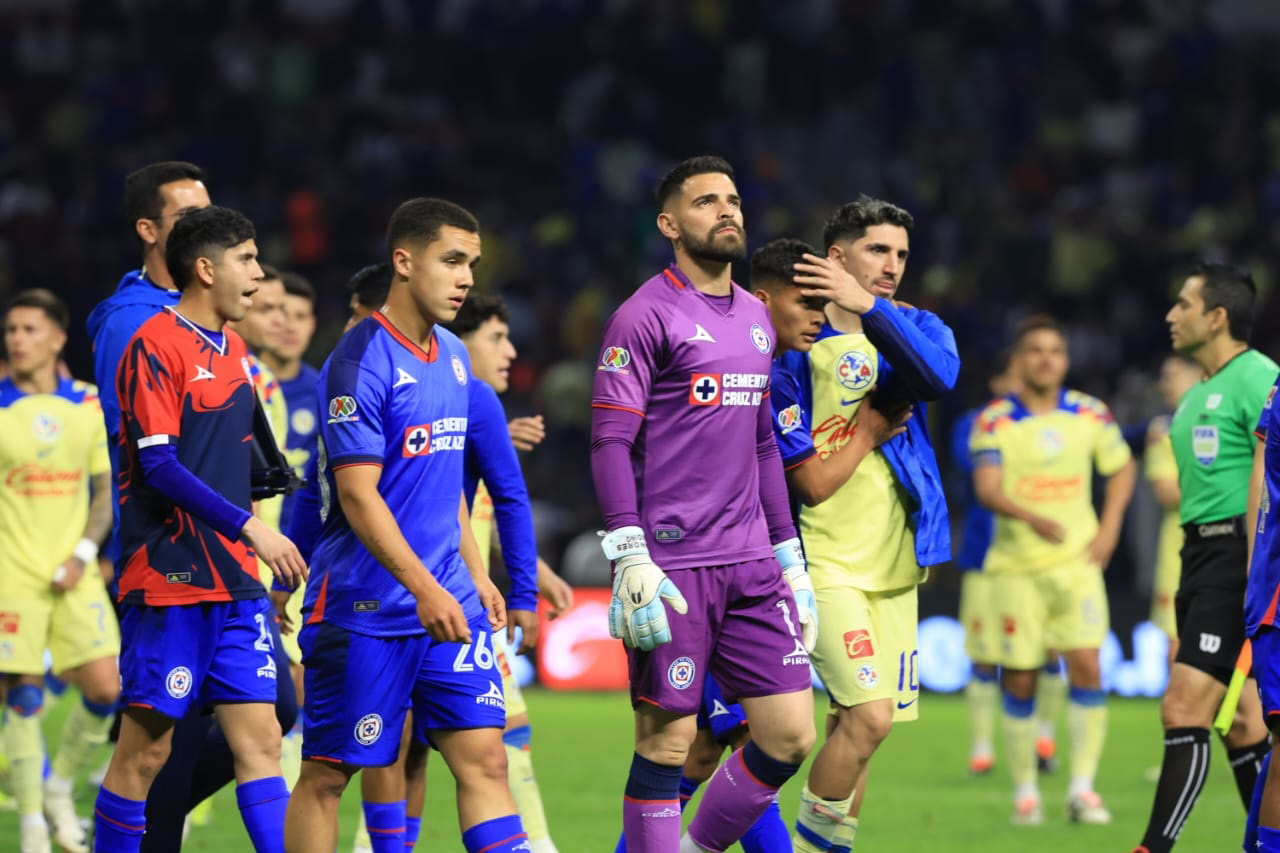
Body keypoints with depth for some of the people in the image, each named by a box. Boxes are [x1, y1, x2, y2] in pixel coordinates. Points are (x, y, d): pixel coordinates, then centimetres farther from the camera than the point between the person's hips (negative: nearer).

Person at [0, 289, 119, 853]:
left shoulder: (89, 405, 6)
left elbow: (104, 489, 10)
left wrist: (83, 554, -2)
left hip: (74, 575, 3)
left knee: (105, 689, -7)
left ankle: (59, 791, 16)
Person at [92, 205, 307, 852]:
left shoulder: (232, 349, 15)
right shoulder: (155, 345, -10)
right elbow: (159, 466, -17)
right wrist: (250, 528, -20)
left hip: (235, 582, 8)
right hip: (170, 582, -8)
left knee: (259, 739, 0)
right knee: (146, 750, -2)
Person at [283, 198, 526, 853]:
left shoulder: (453, 356, 12)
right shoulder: (361, 361, -13)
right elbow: (358, 495, -19)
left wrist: (474, 574, 20)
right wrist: (426, 590, -24)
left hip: (449, 602, 7)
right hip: (364, 608, -7)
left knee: (483, 757, -2)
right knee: (328, 772, 2)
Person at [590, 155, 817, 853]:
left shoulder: (755, 318, 17)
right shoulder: (644, 317, -6)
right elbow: (610, 443, -11)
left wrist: (790, 559, 20)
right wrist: (631, 561, -20)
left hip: (750, 564, 7)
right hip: (673, 570, -7)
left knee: (790, 736, 2)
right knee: (667, 744, -4)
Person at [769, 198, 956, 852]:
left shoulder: (915, 329, 7)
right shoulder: (795, 349, -7)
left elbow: (939, 376, -20)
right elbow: (816, 482, -11)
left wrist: (869, 308, -27)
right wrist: (877, 416, -8)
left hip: (895, 565, 5)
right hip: (827, 563, -5)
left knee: (855, 729, 8)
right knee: (870, 714, -19)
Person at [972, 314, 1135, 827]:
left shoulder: (1090, 415, 3)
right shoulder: (994, 423, -6)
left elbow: (1121, 468, 18)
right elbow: (987, 490, -18)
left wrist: (1109, 527, 4)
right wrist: (1033, 519, -35)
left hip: (1076, 561, 1)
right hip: (1016, 567, -1)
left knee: (1086, 666, -12)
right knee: (1019, 681, 1)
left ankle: (1082, 788, -6)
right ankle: (1025, 791, 15)